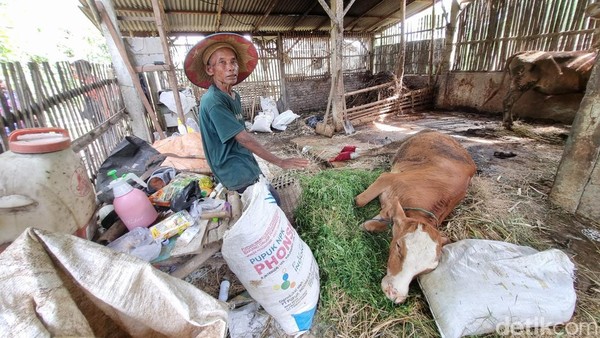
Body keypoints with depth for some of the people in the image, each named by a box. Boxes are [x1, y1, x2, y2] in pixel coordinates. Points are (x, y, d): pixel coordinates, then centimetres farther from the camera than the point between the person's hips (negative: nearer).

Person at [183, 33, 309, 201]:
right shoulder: (213, 102, -21)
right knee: (272, 202, -7)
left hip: (244, 162, 9)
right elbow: (244, 138, -24)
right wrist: (280, 162, -21)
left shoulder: (234, 96, 8)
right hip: (235, 170, -9)